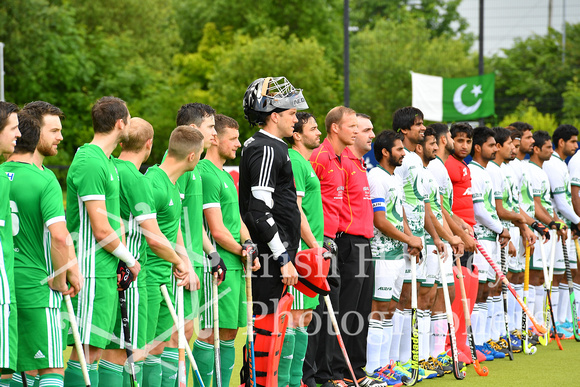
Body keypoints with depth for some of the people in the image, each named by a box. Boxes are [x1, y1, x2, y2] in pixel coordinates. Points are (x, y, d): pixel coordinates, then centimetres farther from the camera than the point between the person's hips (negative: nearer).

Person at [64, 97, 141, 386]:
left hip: (107, 272, 10)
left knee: (99, 348, 11)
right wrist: (130, 260, -4)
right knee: (87, 350, -8)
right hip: (93, 272, -10)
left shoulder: (106, 161, 16)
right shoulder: (90, 163, -16)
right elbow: (101, 231, -18)